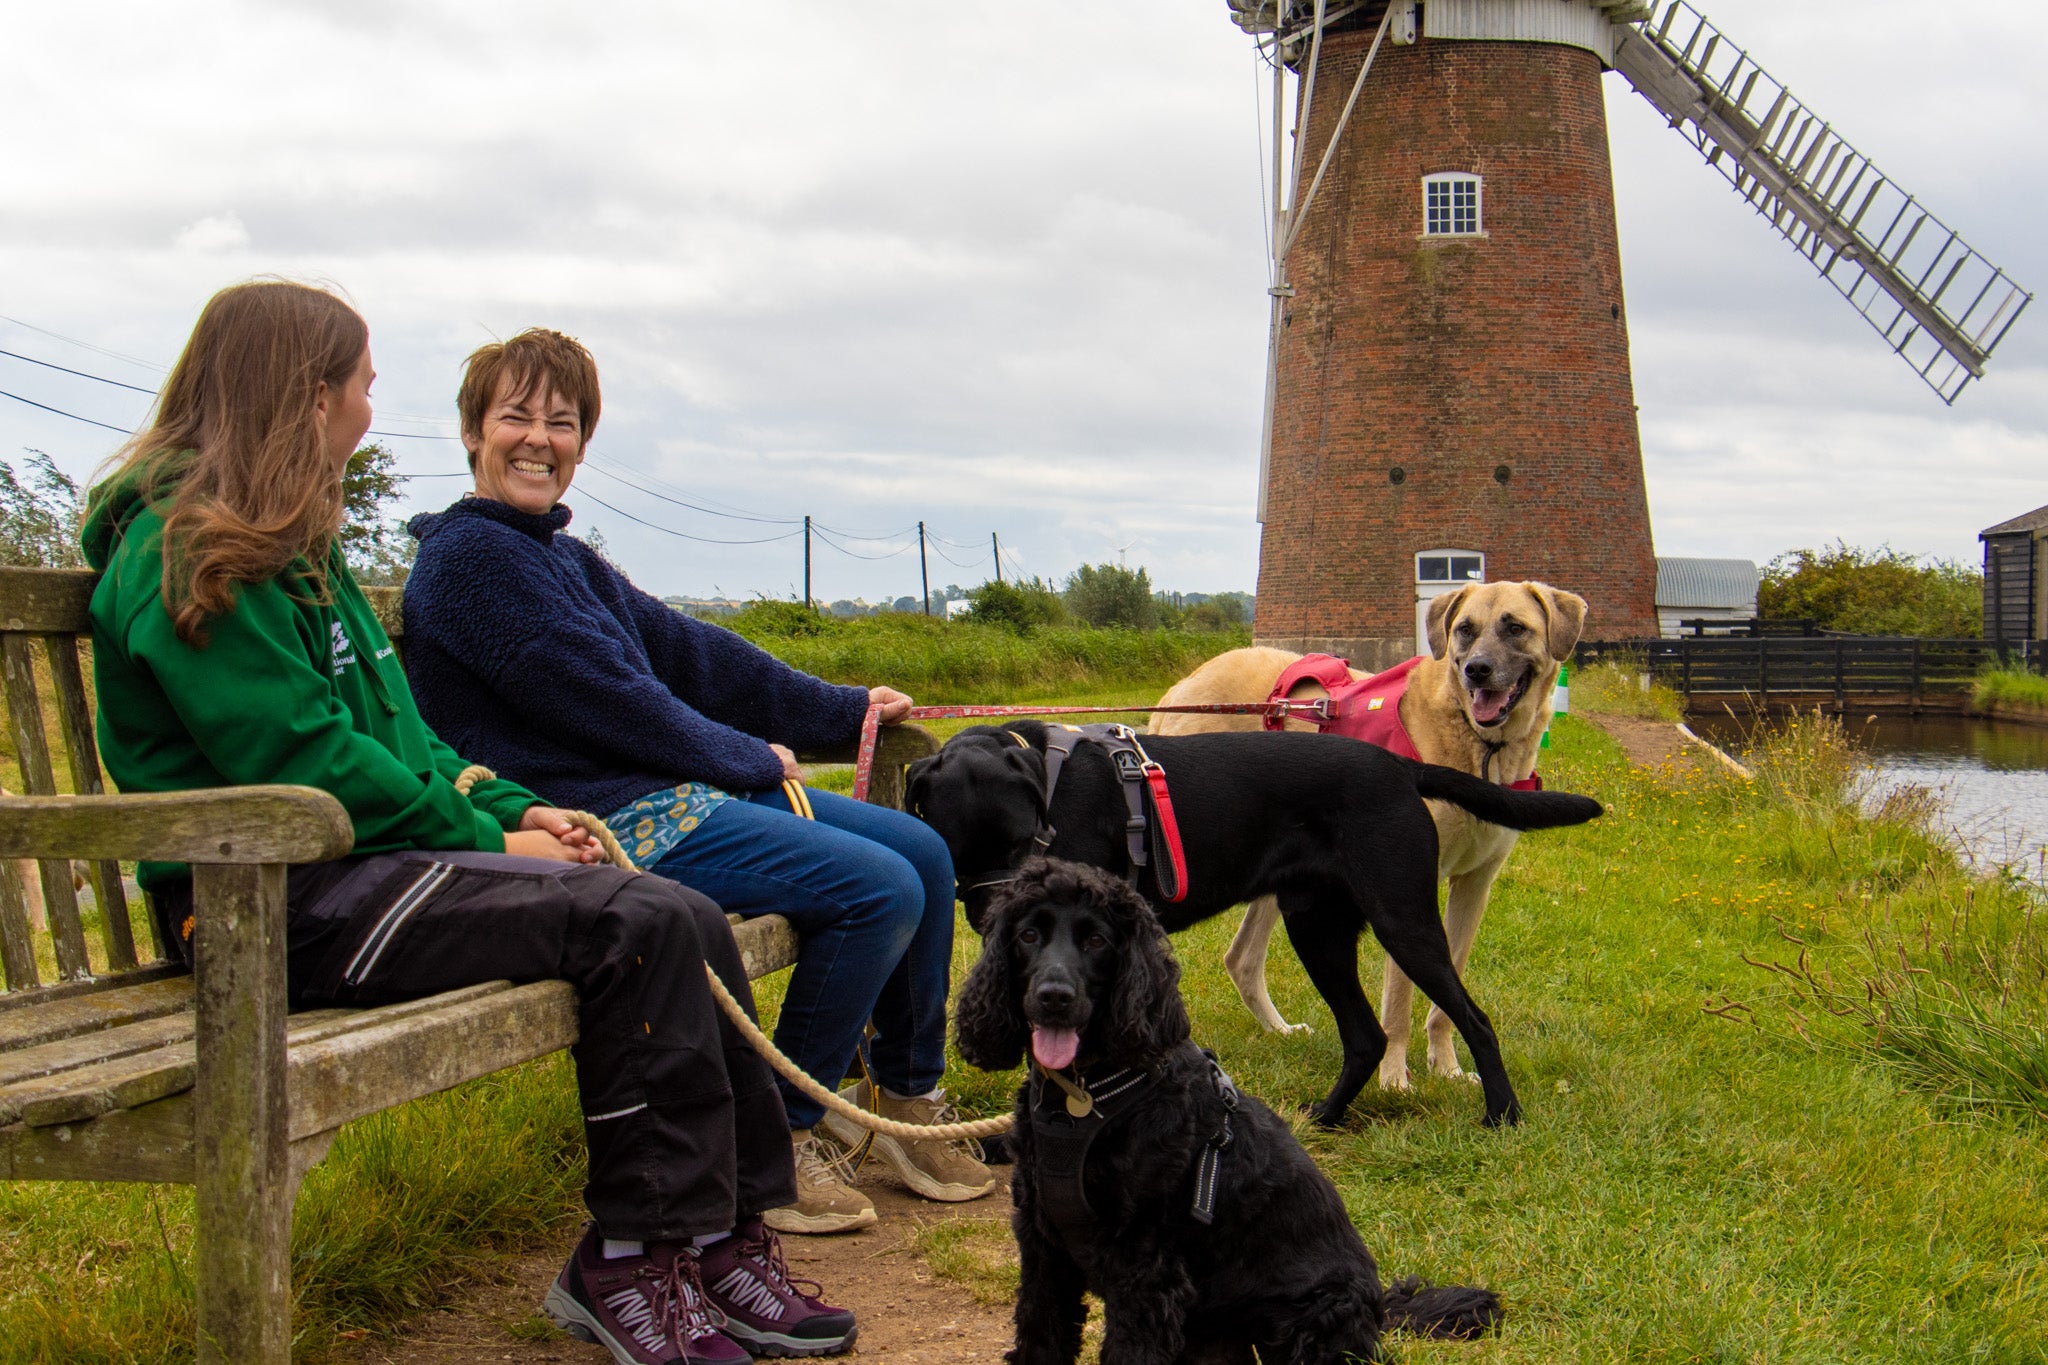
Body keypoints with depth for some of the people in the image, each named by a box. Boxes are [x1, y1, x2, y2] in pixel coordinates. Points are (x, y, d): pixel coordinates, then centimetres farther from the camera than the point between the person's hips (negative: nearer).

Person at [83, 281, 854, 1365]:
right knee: (642, 929, -23)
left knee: (685, 921, -9)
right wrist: (486, 842, -10)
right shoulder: (186, 555, -9)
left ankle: (721, 1234, -6)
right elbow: (301, 762, -16)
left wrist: (510, 810, 7)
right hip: (280, 902, -9)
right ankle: (633, 1256, -13)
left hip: (363, 865, 9)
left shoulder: (288, 546, 23)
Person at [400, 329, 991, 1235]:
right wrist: (750, 759, -6)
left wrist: (845, 710, 23)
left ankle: (910, 1100, 20)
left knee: (923, 852, 7)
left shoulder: (564, 557, 18)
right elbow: (600, 697, -15)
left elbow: (685, 649, 21)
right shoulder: (468, 556, -11)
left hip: (677, 792, 10)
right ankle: (781, 1141, -5)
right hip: (602, 823, -10)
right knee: (880, 889, -18)